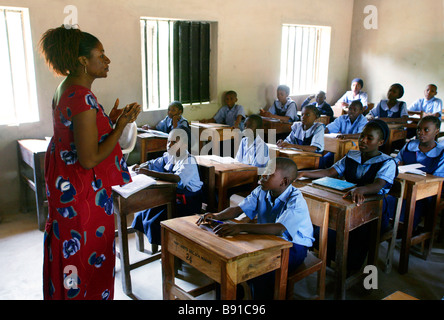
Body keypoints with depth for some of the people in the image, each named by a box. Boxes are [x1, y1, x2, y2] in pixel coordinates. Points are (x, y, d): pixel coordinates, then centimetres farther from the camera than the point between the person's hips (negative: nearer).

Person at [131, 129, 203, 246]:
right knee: (143, 213, -6)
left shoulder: (189, 161, -17)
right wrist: (140, 167, -5)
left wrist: (148, 172, -38)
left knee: (156, 221, -22)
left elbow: (177, 178, -36)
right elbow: (151, 164, 20)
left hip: (187, 202, -8)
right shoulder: (169, 157, 7)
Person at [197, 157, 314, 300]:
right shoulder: (261, 191, -4)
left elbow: (279, 229, -40)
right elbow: (238, 209, -2)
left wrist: (241, 227, -50)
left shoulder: (296, 202, -25)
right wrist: (217, 216, -23)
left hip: (293, 247, -6)